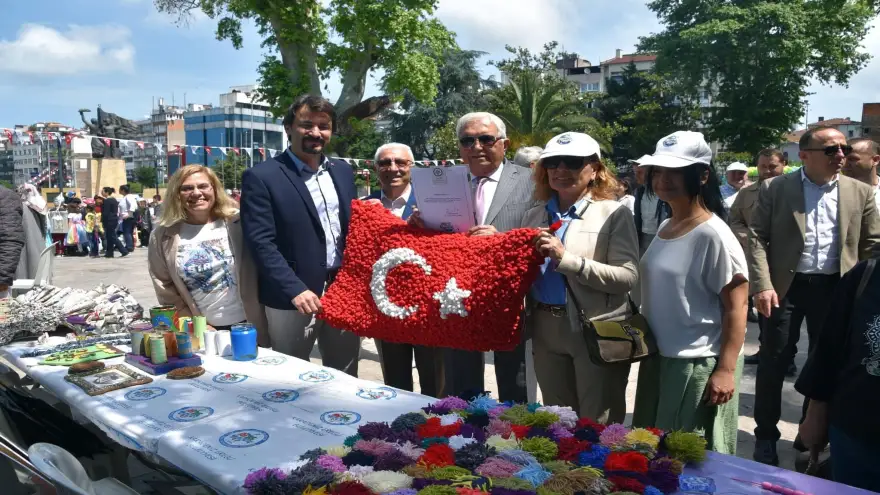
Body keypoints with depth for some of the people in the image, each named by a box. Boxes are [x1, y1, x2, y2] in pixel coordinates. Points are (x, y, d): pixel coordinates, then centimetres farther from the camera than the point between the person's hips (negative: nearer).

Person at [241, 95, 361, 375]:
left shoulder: (343, 171, 11)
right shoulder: (261, 177, -8)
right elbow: (261, 242, -14)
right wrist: (295, 290, -21)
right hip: (292, 299, -5)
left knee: (345, 380, 17)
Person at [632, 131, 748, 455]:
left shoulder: (713, 235, -17)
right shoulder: (664, 228, 7)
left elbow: (736, 307, -16)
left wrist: (726, 370, -18)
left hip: (698, 365, -8)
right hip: (658, 359, 8)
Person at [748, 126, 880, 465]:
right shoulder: (775, 189, -2)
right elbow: (757, 237, -6)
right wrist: (762, 285, -17)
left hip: (836, 288, 3)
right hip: (786, 286, -2)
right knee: (774, 362, 3)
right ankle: (766, 435, 20)